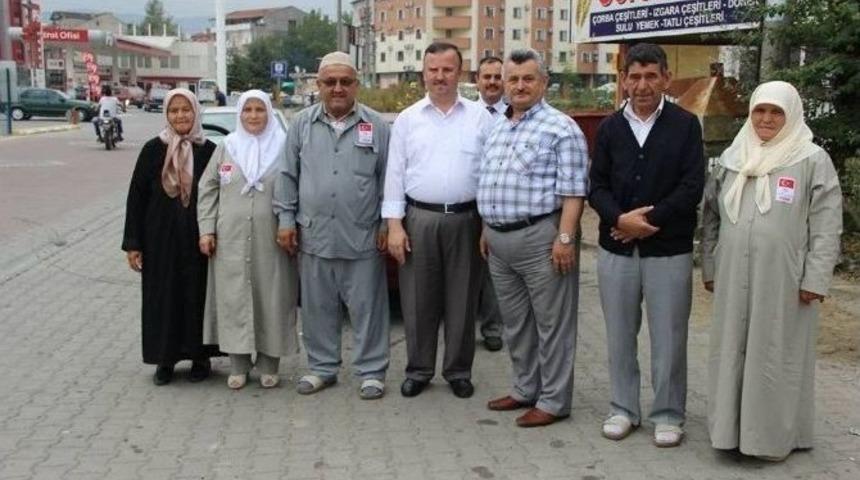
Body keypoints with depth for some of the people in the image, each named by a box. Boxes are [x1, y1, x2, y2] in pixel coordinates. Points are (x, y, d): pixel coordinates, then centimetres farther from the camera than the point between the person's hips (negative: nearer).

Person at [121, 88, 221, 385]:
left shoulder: (208, 151, -1)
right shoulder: (153, 150, -1)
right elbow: (136, 196, 0)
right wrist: (133, 243, -3)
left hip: (197, 241, 0)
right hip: (161, 240, 1)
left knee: (197, 296, 6)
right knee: (163, 297, 7)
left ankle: (200, 356, 20)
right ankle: (165, 358, 20)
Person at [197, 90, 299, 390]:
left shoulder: (283, 147, 1)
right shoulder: (226, 147, 8)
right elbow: (208, 190, 9)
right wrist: (206, 229, 2)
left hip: (271, 241, -2)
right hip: (231, 241, 2)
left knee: (271, 301, 3)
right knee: (234, 299, 5)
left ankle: (268, 365, 16)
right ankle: (238, 366, 16)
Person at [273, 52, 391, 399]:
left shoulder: (376, 126, 3)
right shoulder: (302, 124, 8)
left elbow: (388, 179, 4)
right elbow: (288, 176, 10)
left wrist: (387, 224, -1)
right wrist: (286, 219, 4)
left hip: (362, 237, -2)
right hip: (314, 235, 2)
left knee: (366, 307, 4)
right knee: (317, 307, 11)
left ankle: (371, 371, 15)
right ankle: (321, 367, 25)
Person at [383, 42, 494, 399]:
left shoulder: (480, 117, 4)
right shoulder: (407, 119, 5)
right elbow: (395, 174, 4)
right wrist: (394, 224, -4)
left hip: (465, 219, 0)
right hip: (419, 219, 0)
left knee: (461, 300, 8)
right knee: (418, 300, 6)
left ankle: (458, 371, 21)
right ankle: (418, 370, 20)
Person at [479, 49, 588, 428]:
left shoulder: (560, 128, -8)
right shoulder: (497, 130, 16)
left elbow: (572, 190, -14)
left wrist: (565, 238, -20)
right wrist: (487, 230, 19)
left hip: (540, 237, -8)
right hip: (499, 240, 8)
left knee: (552, 324, 2)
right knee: (515, 322, 17)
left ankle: (553, 400, 12)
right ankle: (525, 389, 31)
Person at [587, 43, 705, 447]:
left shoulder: (686, 125, -1)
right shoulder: (610, 127, 8)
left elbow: (691, 187, -8)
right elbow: (596, 186, 4)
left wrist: (647, 222, -13)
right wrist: (621, 219, -14)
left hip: (668, 250, -3)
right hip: (616, 249, 3)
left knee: (668, 336, 4)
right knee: (619, 334, 11)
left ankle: (668, 414, 18)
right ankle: (623, 408, 25)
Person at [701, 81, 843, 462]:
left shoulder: (813, 160, -3)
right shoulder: (731, 159, 9)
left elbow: (826, 225, -6)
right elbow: (711, 217, 12)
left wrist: (815, 279, -11)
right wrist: (709, 268, 10)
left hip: (784, 281, -4)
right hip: (734, 279, 4)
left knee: (777, 355, 4)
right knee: (732, 351, 10)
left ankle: (776, 435, 16)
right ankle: (731, 427, 22)